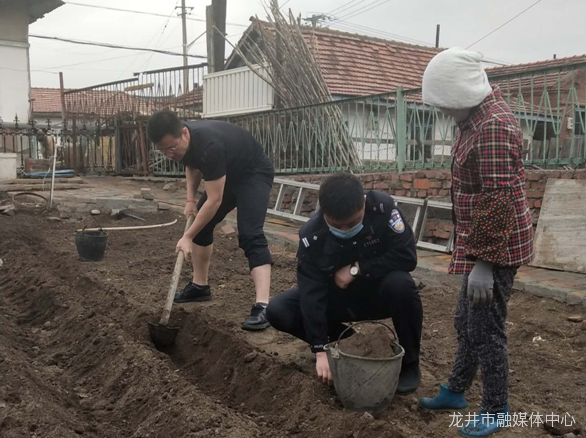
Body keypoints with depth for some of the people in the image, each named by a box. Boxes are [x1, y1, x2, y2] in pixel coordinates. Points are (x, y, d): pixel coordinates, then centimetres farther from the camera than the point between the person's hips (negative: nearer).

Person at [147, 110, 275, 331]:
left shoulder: (209, 146, -39)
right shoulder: (183, 141, -13)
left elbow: (214, 200, -34)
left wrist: (187, 237, -28)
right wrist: (190, 199, -1)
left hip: (254, 174, -9)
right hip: (226, 174, 9)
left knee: (249, 235, -25)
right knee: (200, 223, 10)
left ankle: (263, 305, -32)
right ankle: (200, 285, 24)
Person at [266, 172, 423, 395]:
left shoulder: (383, 207, -24)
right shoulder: (311, 234, -24)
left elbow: (406, 256, -24)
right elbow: (311, 293, -26)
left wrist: (356, 269, -26)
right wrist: (320, 349, -29)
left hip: (378, 292, -1)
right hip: (338, 297, 2)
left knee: (401, 285, -36)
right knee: (277, 311, -16)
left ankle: (409, 363, -9)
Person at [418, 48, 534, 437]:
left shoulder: (493, 126, -22)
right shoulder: (478, 117, 11)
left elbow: (498, 200, -26)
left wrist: (482, 261, -24)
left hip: (494, 249, -10)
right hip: (480, 244, 10)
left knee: (486, 329, 3)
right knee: (467, 322, 20)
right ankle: (456, 391, 37)